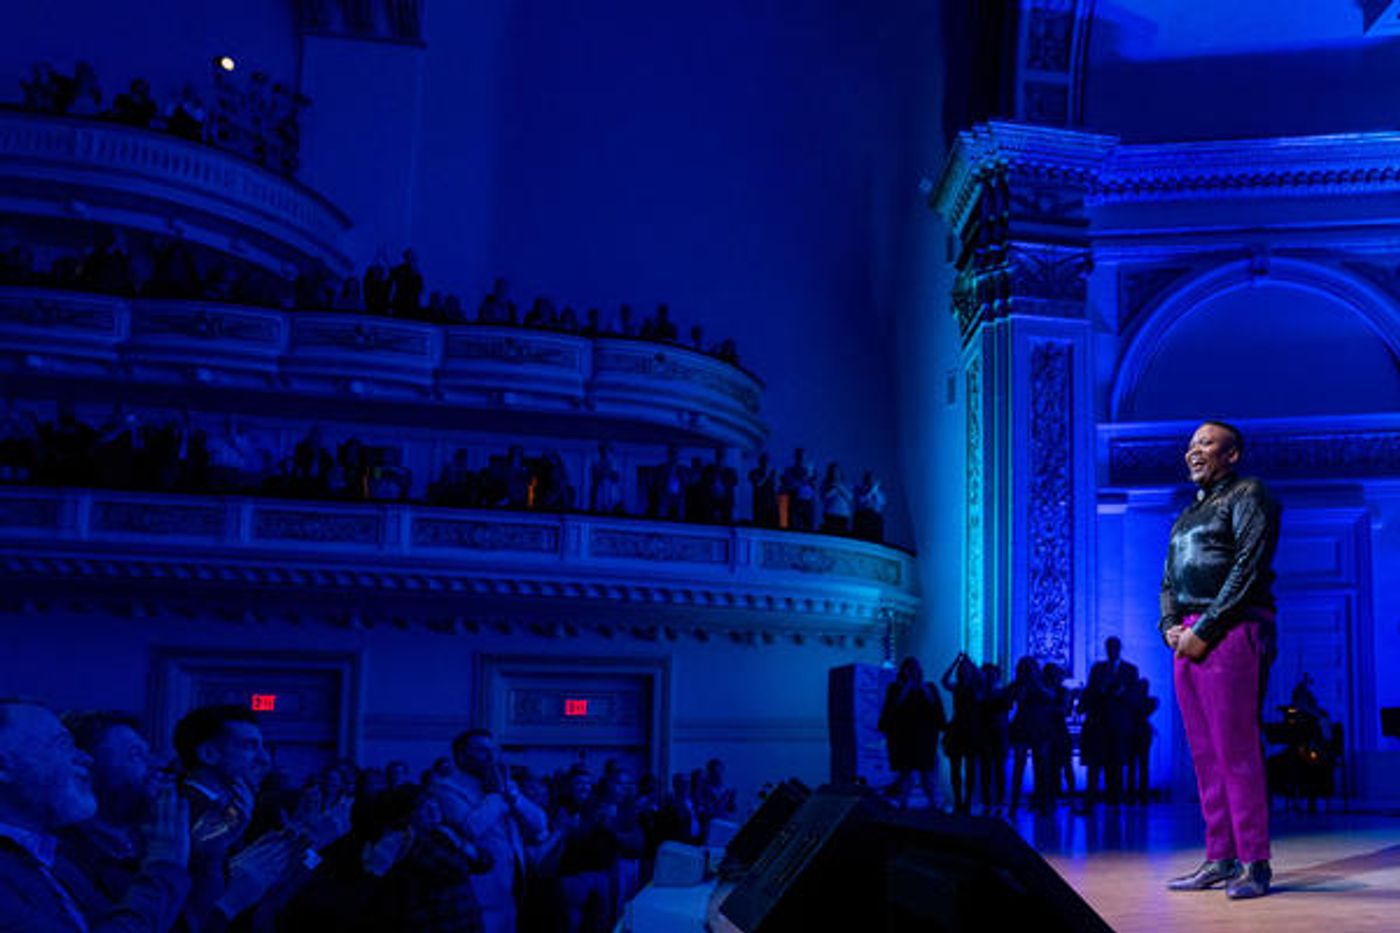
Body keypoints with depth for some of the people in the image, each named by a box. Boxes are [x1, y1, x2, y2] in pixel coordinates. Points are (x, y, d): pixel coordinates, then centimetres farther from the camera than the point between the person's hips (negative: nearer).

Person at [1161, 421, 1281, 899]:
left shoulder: (1249, 495, 0)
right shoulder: (1188, 513, 25)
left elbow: (1248, 569, -12)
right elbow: (1168, 581, 23)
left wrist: (1205, 630, -16)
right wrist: (1169, 626, 3)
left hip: (1231, 631, -8)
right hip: (1189, 639, 8)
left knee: (1236, 751, -9)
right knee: (1205, 755, 6)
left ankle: (1253, 864, -5)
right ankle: (1219, 858, 10)